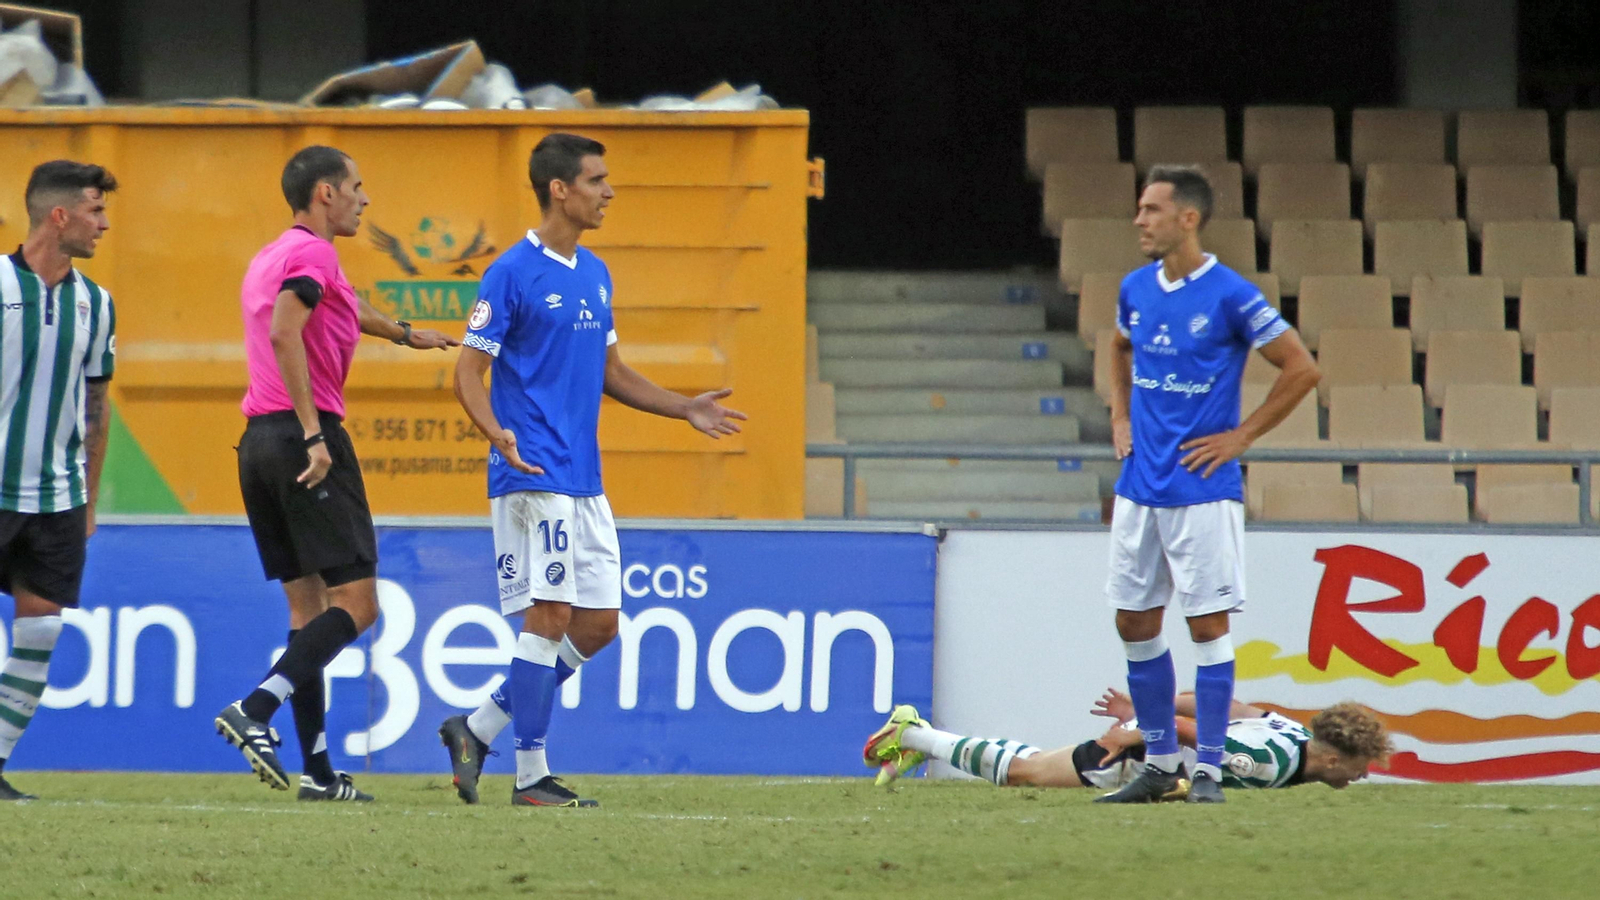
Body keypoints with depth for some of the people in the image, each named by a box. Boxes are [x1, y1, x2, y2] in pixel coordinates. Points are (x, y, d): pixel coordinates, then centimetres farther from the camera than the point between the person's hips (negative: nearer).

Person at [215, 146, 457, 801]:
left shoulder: (272, 257, 22)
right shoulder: (312, 252, -8)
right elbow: (284, 333, -23)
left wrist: (404, 333, 58)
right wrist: (313, 434, -26)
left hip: (260, 442, 10)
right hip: (302, 433, -10)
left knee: (308, 604, 10)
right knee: (355, 602, -8)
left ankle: (317, 768, 6)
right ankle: (254, 711, -23)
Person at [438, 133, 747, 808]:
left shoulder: (595, 275, 16)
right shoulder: (512, 273, -8)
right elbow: (469, 373, -10)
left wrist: (684, 409, 16)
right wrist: (498, 435, -27)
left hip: (585, 483, 8)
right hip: (533, 476, -8)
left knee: (597, 625, 6)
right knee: (550, 617, -9)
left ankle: (476, 730, 16)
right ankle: (531, 777, -3)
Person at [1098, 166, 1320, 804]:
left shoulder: (1230, 296, -11)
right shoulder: (1136, 289, 7)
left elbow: (1301, 370, -7)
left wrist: (1241, 437, -7)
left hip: (1202, 489, -6)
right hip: (1139, 484, 6)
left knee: (1208, 624, -4)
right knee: (1135, 623, 8)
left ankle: (1208, 770, 0)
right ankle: (1159, 763, 17)